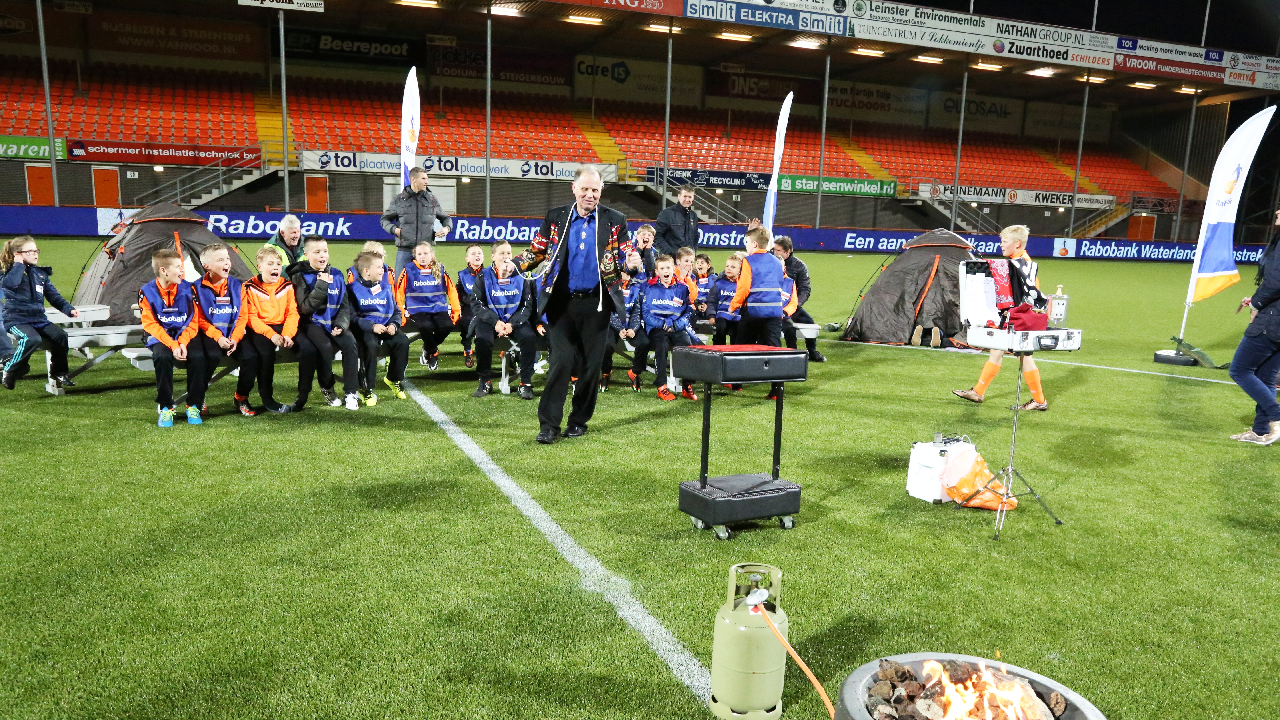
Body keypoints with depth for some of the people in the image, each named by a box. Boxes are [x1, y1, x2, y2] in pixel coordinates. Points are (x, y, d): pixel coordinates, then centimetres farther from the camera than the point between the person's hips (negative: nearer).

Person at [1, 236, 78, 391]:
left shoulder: (41, 273, 14)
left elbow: (54, 296, 15)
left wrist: (69, 309, -1)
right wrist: (19, 264, -14)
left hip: (39, 319, 5)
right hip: (16, 320, -5)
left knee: (60, 335, -21)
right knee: (33, 339, -33)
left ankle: (59, 374, -6)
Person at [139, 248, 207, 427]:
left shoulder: (188, 289, 0)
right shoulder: (147, 292, -5)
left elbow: (194, 320, 0)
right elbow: (151, 324, -8)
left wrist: (183, 342, -16)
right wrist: (172, 345, -21)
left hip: (185, 336, 1)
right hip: (160, 338, -1)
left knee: (198, 357, -29)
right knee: (162, 357, -33)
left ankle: (193, 406, -14)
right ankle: (165, 408, -17)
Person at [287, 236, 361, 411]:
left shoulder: (336, 275, 9)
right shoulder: (300, 276, -3)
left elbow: (345, 305, 10)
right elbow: (305, 308, -13)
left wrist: (341, 324, -8)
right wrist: (321, 285, -19)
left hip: (333, 322, 4)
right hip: (311, 322, -4)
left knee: (350, 343, -24)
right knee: (325, 346, -31)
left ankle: (351, 392, -16)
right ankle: (327, 387, -6)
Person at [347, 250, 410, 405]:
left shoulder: (386, 287, 16)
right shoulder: (353, 289, -2)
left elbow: (397, 311, 19)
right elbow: (352, 316, -11)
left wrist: (394, 325, -3)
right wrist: (372, 327, -22)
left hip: (385, 326, 5)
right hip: (363, 327, -5)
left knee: (402, 341, -22)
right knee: (371, 345, -35)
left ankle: (394, 379, 2)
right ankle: (367, 389, -22)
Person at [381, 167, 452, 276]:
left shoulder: (432, 200, 11)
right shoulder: (399, 200, 7)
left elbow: (445, 218, 23)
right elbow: (385, 219, 16)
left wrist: (447, 228, 1)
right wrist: (393, 229, -4)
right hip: (404, 250, -1)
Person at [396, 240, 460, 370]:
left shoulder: (440, 269, 8)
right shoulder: (409, 270, 1)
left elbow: (451, 290, 11)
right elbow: (398, 291, -1)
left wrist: (456, 310, 6)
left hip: (439, 308, 3)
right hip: (417, 309, -2)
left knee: (447, 325, -28)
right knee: (426, 326, -35)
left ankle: (428, 349, 4)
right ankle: (433, 353, -1)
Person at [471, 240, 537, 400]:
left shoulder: (521, 276, 0)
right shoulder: (484, 277, -1)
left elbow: (527, 305, -2)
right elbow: (478, 304, -5)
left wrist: (512, 324, -17)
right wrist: (496, 322, -20)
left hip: (516, 320, 1)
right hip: (490, 319, 0)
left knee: (530, 337, -28)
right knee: (483, 339, -30)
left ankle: (526, 383, -16)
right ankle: (485, 382, -11)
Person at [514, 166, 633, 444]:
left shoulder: (614, 221, 4)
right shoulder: (555, 218, 5)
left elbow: (626, 258, 9)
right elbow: (536, 252, 6)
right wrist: (513, 265, -9)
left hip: (595, 304, 1)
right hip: (562, 302, 0)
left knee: (591, 364, 5)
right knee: (561, 361, -6)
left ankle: (579, 420, 21)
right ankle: (548, 424, 1)